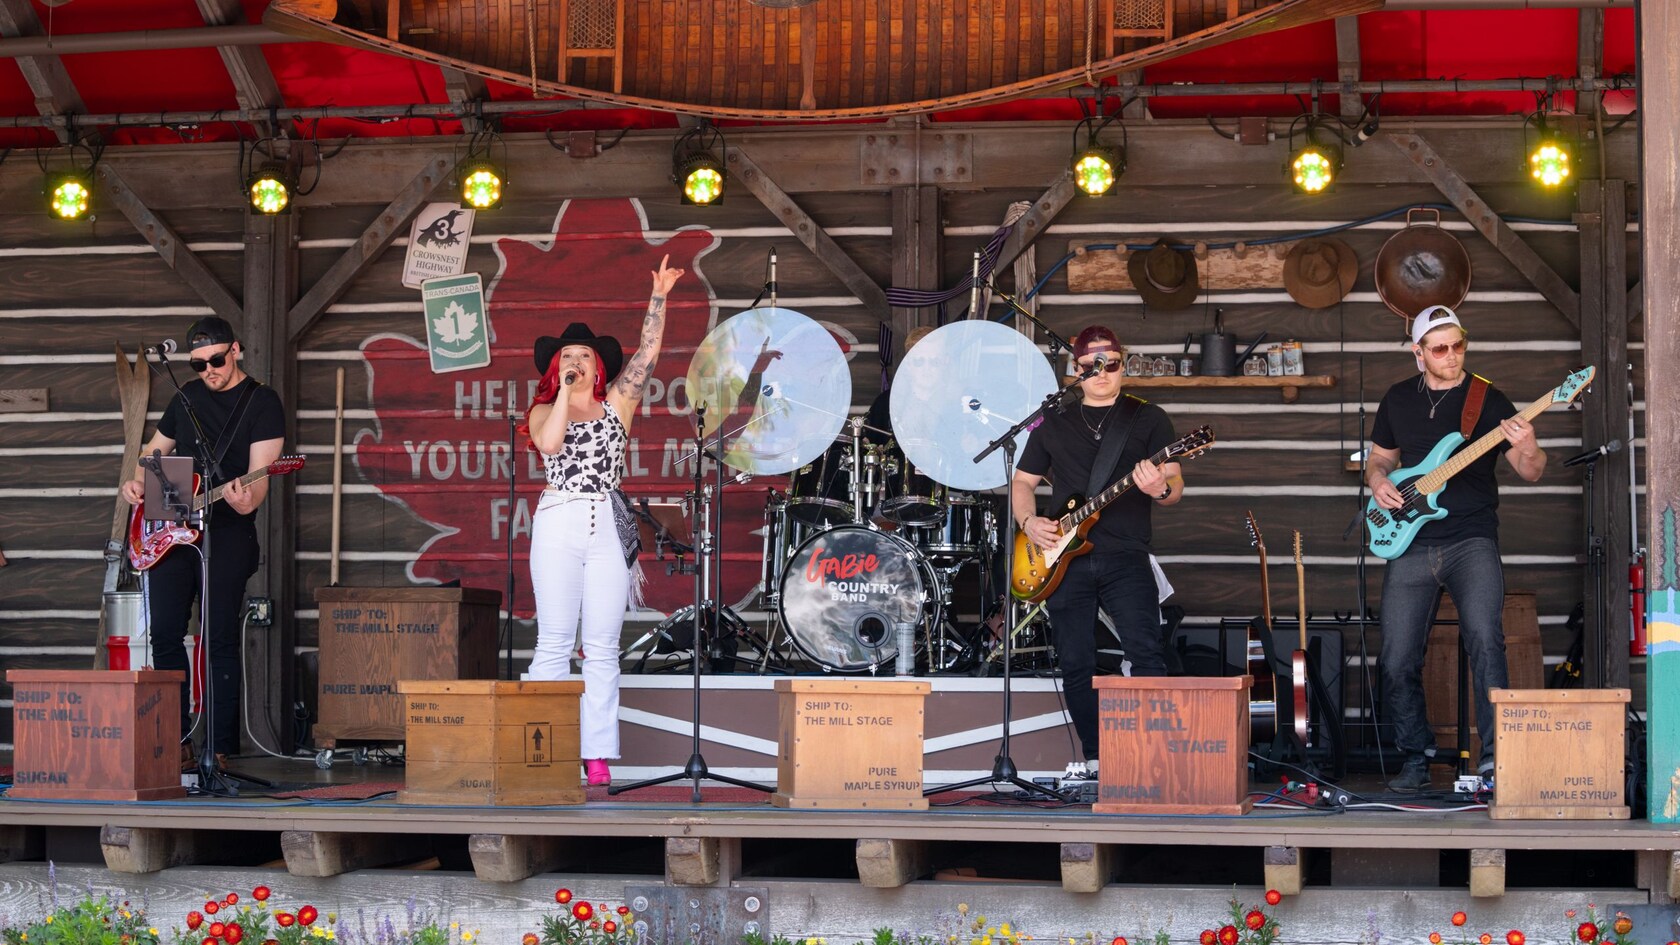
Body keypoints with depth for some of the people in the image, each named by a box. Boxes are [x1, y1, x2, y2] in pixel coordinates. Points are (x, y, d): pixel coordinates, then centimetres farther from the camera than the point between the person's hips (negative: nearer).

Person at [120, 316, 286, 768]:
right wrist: (138, 481, 6)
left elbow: (259, 472, -14)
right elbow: (155, 449, 26)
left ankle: (220, 748, -4)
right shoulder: (187, 396, 14)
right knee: (165, 633, 0)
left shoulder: (261, 401, -4)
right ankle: (177, 740, 8)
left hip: (228, 531, -5)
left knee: (221, 637, -8)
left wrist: (248, 500, -35)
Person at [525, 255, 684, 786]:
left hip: (609, 527, 1)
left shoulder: (616, 403, 14)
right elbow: (549, 443, -11)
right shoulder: (544, 410, 10)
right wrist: (565, 392, -7)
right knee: (554, 643, -3)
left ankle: (598, 757, -3)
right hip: (558, 524, -1)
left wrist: (659, 296, 6)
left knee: (602, 647, -1)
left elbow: (648, 351, 9)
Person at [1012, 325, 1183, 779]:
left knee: (1146, 654, -17)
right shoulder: (1054, 422, 16)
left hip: (1125, 557, -3)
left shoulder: (1148, 419, 8)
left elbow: (1175, 485, 2)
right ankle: (1095, 756, 14)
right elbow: (1023, 481, 21)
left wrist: (1160, 490, -22)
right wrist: (1028, 521, 1)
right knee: (1075, 664, 4)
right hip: (1064, 559, 3)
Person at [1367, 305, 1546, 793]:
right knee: (1398, 660, 1)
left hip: (1471, 538, -3)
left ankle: (1495, 755, -20)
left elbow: (1531, 472, -1)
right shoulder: (1398, 400, 12)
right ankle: (1416, 757, 18)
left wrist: (1528, 451, -24)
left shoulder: (1489, 400, 2)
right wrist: (1379, 483, 2)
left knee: (1484, 639, -24)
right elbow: (1380, 458, 24)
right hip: (1410, 544, 4)